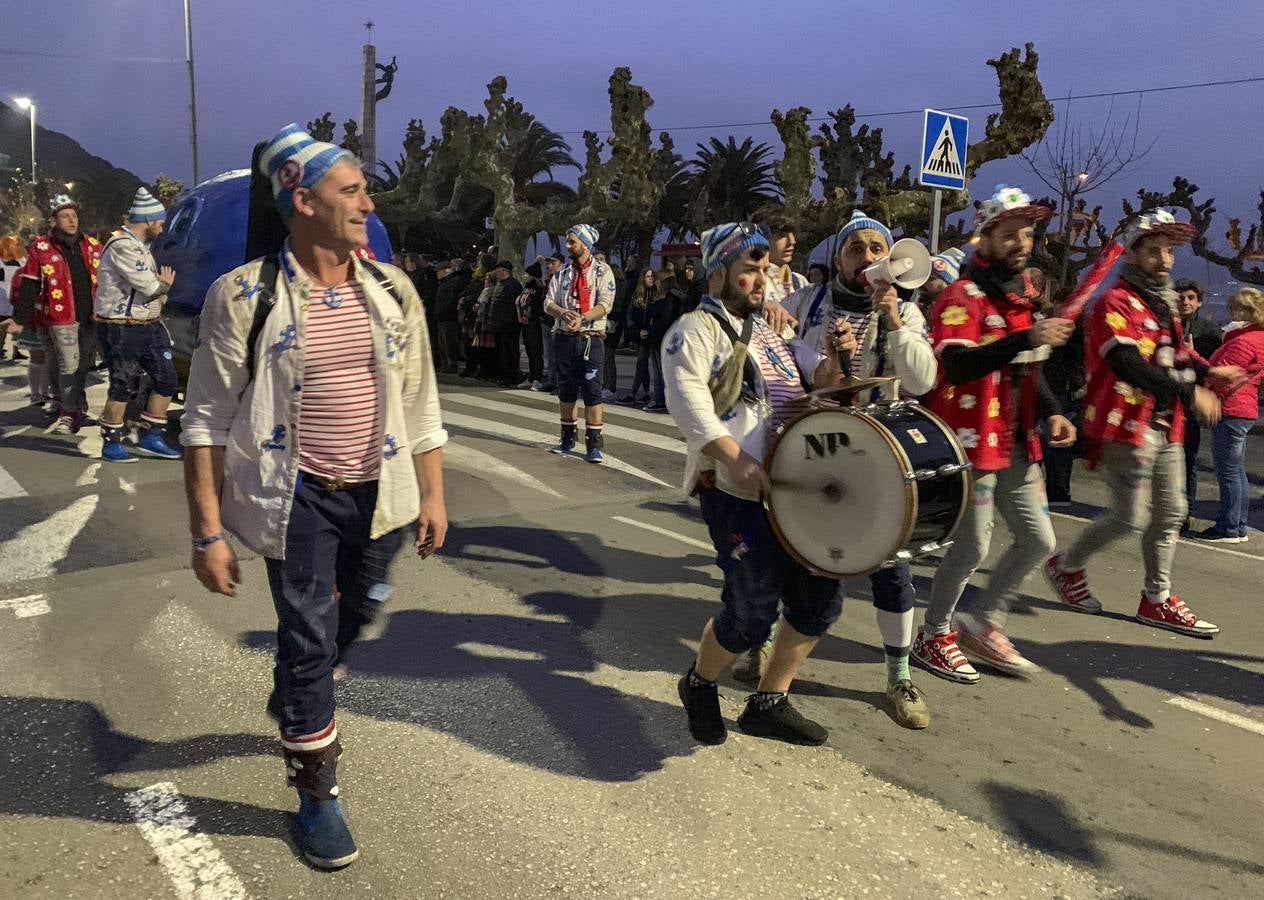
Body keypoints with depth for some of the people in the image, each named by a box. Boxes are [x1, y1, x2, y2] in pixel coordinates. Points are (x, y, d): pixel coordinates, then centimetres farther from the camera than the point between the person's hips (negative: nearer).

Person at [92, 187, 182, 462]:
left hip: (148, 326, 9)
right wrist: (165, 283, -1)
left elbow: (155, 288, 23)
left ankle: (149, 438, 17)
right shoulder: (123, 246, -17)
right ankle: (111, 444, 12)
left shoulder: (139, 246, 15)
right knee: (123, 387, -1)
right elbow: (150, 287, -20)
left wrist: (161, 284, 3)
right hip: (120, 329, -9)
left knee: (166, 380, 7)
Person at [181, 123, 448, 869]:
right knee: (309, 641, 3)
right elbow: (208, 423, -9)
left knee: (355, 618, 21)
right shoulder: (243, 296, -11)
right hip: (296, 499, -4)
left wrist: (432, 494, 7)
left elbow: (420, 403, 8)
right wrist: (208, 533, -12)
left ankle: (297, 699, 55)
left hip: (378, 493, 5)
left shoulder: (392, 290, 1)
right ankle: (317, 794, 25)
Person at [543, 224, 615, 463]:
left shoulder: (602, 271, 2)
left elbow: (605, 304, -9)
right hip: (564, 337, 5)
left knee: (592, 391, -8)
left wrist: (583, 317, -23)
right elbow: (549, 303, 6)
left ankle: (593, 444, -5)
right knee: (565, 390, 10)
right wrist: (563, 313, -16)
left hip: (590, 338, -4)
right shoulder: (562, 275, 15)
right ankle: (567, 438, 22)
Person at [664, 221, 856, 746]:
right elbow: (689, 403, -17)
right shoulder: (697, 329, -3)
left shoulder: (771, 328, 20)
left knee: (820, 602, 11)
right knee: (752, 615, -6)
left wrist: (835, 358, -6)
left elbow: (819, 380, 17)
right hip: (738, 493, -8)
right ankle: (699, 685, 25)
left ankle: (769, 704, 28)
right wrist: (736, 459, -28)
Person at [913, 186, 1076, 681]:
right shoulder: (962, 297, -14)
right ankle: (933, 636, 20)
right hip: (971, 442, -8)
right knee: (972, 546, -1)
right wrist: (1027, 337, -36)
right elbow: (956, 366, -30)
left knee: (1038, 540, 11)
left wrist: (1052, 412, 8)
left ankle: (985, 626, 28)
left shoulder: (1025, 293, 14)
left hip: (1016, 444, 8)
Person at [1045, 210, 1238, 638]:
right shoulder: (1115, 303, -13)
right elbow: (1130, 365, -24)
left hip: (1166, 426, 9)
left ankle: (1157, 598, 21)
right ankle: (1066, 566, 15)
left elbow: (1177, 352, 16)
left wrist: (1207, 371, -5)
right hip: (1128, 424, -9)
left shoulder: (1165, 303, 17)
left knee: (1170, 513, 11)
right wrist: (1190, 393, -29)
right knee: (1130, 517, -7)